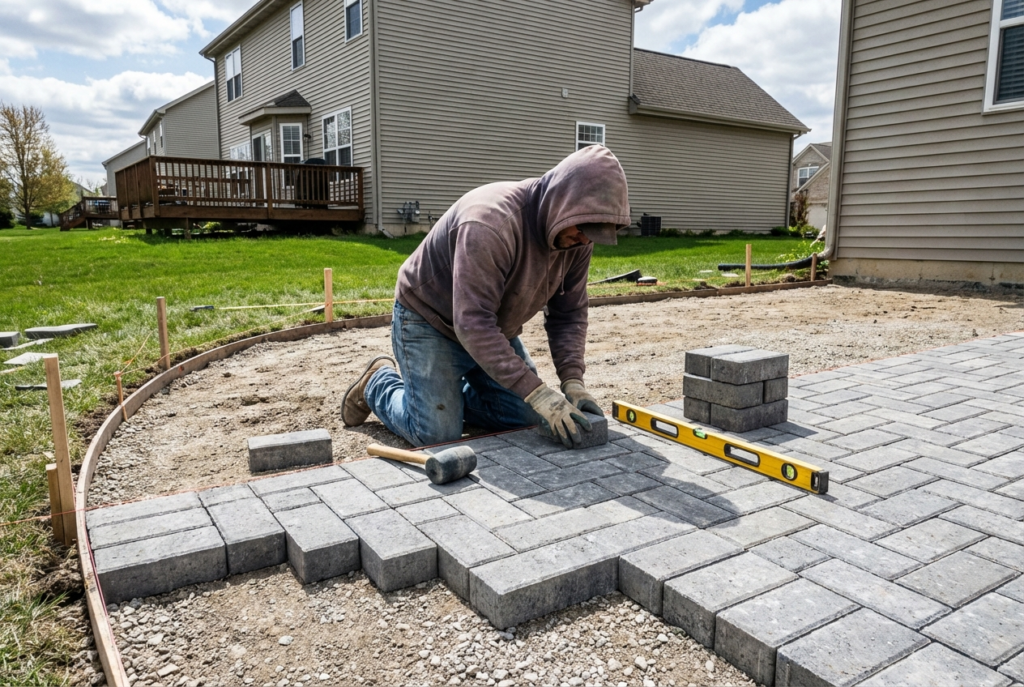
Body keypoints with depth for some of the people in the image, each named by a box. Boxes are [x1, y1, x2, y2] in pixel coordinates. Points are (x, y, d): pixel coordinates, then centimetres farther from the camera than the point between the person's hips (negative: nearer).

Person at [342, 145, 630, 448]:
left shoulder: (577, 236, -13)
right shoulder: (490, 221, -36)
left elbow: (569, 314, -6)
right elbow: (472, 324, -39)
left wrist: (573, 381, -21)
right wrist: (538, 393, -41)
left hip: (493, 328, 7)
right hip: (429, 320, -7)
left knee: (527, 419, 0)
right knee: (437, 435, -14)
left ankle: (451, 392, 23)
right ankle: (378, 384, 16)